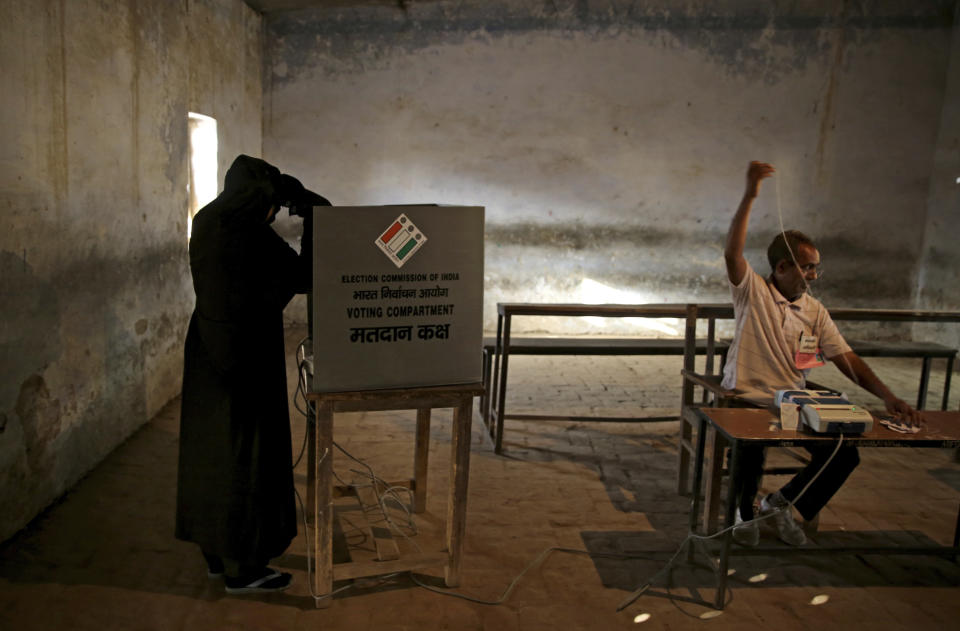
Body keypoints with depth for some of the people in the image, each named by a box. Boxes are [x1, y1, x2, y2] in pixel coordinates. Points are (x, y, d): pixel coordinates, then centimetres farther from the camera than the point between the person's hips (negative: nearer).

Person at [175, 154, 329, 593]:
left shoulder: (209, 219, 7)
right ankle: (242, 569, 13)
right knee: (246, 456, 1)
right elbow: (304, 277, -13)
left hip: (210, 354, 9)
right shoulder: (252, 234, -19)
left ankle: (217, 552, 31)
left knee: (213, 450, 17)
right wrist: (313, 211, -4)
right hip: (246, 359, -9)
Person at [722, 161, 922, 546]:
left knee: (845, 453, -12)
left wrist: (887, 396, -10)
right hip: (747, 399, -5)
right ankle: (744, 510, 6)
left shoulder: (814, 311, 9)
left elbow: (846, 359, 4)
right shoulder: (752, 291, -5)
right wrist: (749, 196, -30)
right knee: (750, 453, -30)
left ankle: (784, 503, 15)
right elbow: (732, 253, -23)